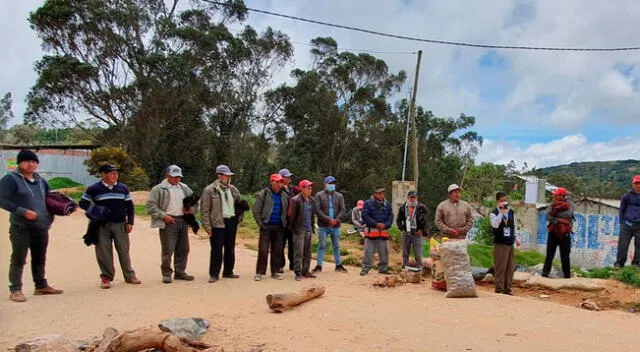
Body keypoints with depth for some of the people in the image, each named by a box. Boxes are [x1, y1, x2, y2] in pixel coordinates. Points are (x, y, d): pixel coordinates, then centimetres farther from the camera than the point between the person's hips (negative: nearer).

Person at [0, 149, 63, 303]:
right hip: (21, 227, -6)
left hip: (42, 227, 7)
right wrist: (23, 211, -22)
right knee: (18, 259, -4)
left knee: (40, 259, 14)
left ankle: (41, 286, 24)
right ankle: (15, 290, 2)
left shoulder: (40, 180, 16)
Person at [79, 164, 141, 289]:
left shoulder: (123, 188, 10)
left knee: (124, 250, 4)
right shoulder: (94, 189, 2)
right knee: (104, 252, -1)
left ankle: (129, 275, 13)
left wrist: (130, 222, 5)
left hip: (120, 225, 2)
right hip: (102, 226, -2)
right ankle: (106, 277, 10)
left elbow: (130, 206, 12)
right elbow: (83, 203, 8)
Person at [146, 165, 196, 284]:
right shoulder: (159, 189, -3)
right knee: (168, 250, -3)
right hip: (169, 222, -5)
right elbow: (150, 206, -7)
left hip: (183, 221, 6)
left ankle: (180, 272, 23)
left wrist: (191, 209, 3)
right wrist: (163, 216, -14)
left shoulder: (184, 188, 14)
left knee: (183, 249, 10)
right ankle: (166, 273, 11)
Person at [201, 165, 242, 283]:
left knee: (230, 249, 12)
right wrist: (207, 226, -11)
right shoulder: (209, 190, -7)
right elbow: (204, 210, -8)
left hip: (232, 222, 6)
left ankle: (228, 272, 23)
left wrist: (239, 217, 10)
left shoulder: (233, 190, 10)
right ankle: (214, 274, 9)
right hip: (217, 223, -5)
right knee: (217, 250, -2)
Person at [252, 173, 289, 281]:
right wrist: (260, 223, -8)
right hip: (266, 226, -4)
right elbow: (256, 210, -6)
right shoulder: (263, 194, -5)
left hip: (279, 227, 4)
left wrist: (284, 222, 9)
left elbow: (287, 210, 18)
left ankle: (275, 271, 18)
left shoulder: (284, 195, 9)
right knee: (263, 250, -4)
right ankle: (260, 272, 4)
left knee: (277, 250, 8)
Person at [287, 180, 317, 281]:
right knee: (298, 252, -4)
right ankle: (298, 273, 1)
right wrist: (292, 227, -4)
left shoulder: (312, 200, 12)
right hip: (299, 230, -7)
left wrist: (312, 227, 16)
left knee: (308, 252, 11)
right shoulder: (295, 200, -11)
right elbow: (291, 215, -8)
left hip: (309, 230, 7)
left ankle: (305, 271, 20)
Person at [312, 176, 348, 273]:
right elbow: (317, 210, -10)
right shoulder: (319, 195, 0)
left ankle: (338, 265, 20)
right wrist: (328, 220, -17)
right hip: (323, 226, -3)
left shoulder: (339, 196, 10)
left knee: (336, 246, 11)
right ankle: (319, 265, 6)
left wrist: (336, 219, -13)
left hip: (336, 226, 3)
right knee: (321, 246, 0)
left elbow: (342, 210, 3)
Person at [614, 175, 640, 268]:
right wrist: (622, 222, 3)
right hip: (627, 224, -1)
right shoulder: (627, 196, 3)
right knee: (623, 244, -1)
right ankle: (620, 262, 6)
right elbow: (622, 210, 8)